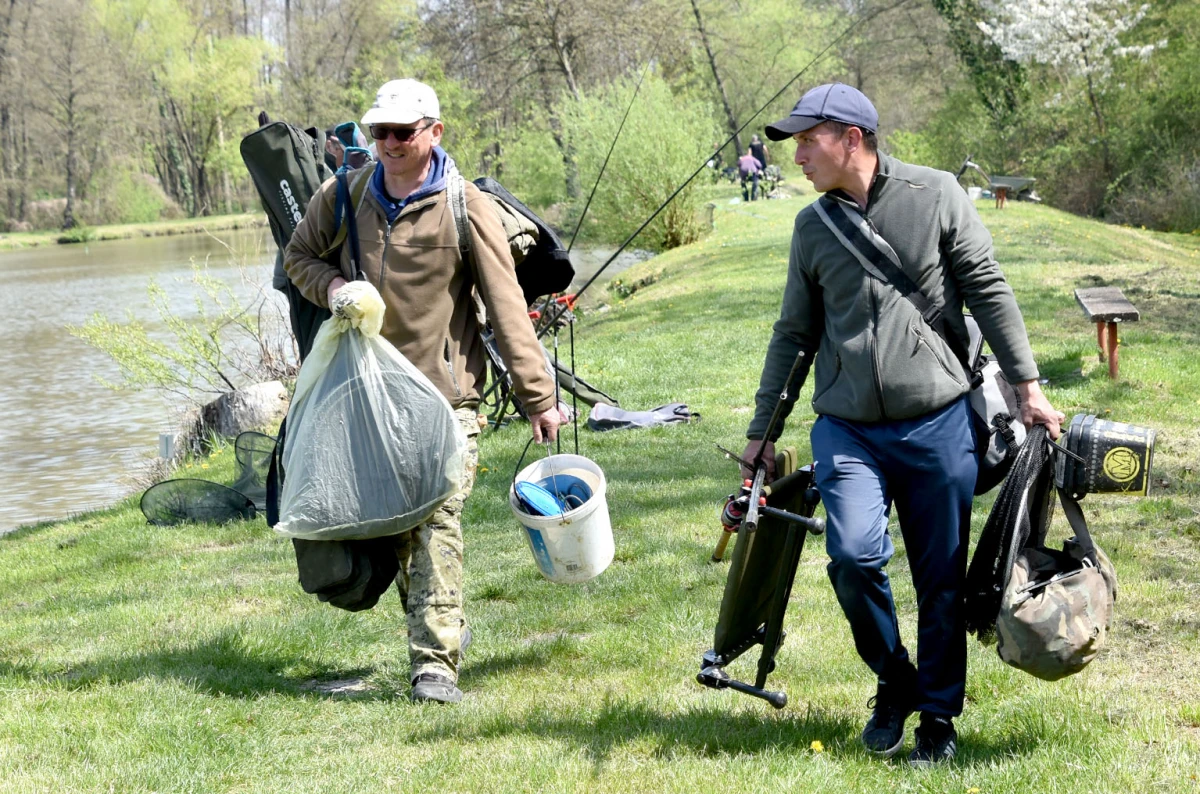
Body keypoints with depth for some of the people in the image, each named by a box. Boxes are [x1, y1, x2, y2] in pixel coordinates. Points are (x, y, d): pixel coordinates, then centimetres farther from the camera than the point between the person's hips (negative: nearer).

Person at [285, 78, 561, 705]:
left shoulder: (464, 208, -7)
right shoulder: (344, 196, 4)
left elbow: (507, 309, -6)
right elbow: (299, 255, 21)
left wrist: (538, 397, -7)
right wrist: (332, 286, -3)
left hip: (445, 395, -4)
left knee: (437, 522, -14)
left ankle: (435, 664, -17)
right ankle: (441, 626, 31)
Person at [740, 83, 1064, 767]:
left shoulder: (936, 196, 0)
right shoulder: (812, 227, 9)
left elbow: (989, 291, 1)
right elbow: (795, 336, 16)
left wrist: (1028, 387, -3)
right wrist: (763, 430, 16)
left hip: (939, 425, -2)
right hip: (847, 431, 2)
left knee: (942, 577, 3)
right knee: (855, 556, -17)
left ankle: (938, 713, 21)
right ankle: (895, 683, 8)